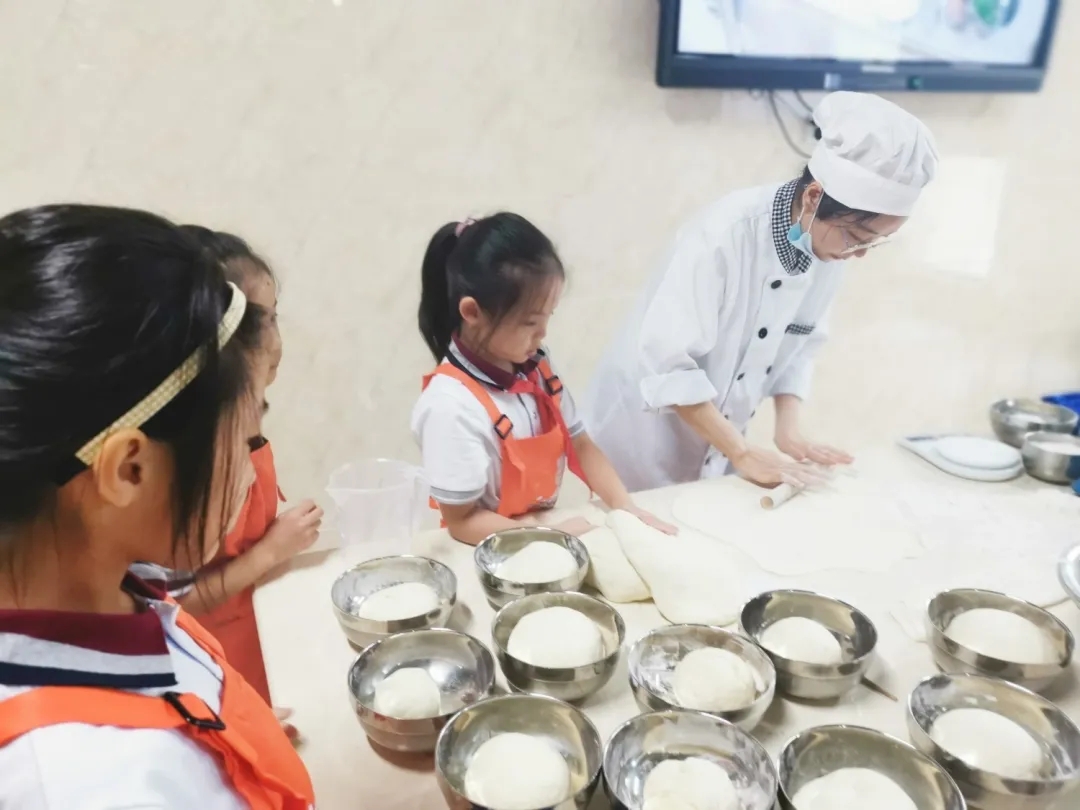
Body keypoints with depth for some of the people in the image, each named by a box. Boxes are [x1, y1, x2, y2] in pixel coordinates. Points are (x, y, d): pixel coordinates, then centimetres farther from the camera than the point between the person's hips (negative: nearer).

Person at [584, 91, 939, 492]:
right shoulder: (725, 234, -27)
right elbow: (667, 361, -29)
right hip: (646, 425, -6)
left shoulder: (830, 246, -7)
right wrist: (744, 455, -25)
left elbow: (800, 346, 4)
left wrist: (789, 428, -9)